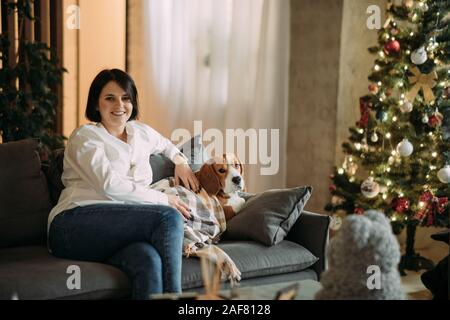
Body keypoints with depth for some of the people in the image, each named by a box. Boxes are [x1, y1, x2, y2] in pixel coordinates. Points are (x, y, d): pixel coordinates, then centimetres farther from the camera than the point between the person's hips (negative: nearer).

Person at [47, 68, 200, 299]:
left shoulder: (142, 133, 23)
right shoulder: (85, 137, 4)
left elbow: (167, 145, 48)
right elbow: (109, 185, -11)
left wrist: (180, 161, 25)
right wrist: (163, 200, -9)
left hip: (119, 233, 5)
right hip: (75, 226, -5)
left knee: (149, 259, -35)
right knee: (168, 217, -28)